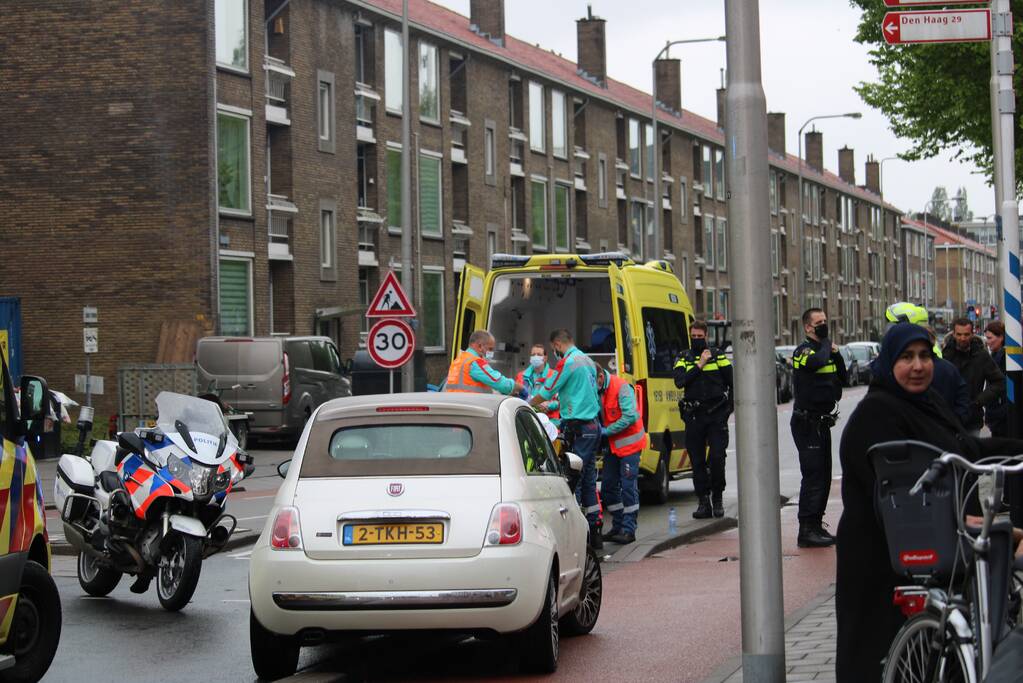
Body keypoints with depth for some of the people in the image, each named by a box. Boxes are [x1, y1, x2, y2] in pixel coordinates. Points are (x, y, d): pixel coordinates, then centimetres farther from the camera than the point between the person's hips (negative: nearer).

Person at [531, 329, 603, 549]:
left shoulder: (567, 362, -11)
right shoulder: (588, 361, 16)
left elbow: (545, 392, -8)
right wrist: (553, 405, 32)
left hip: (577, 428, -9)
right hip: (593, 425, 9)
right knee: (589, 480, 12)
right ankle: (594, 533, 14)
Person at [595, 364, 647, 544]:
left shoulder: (621, 387, -18)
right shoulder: (595, 391, 1)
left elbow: (630, 416, -25)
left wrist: (606, 431, -23)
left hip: (629, 443, -7)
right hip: (611, 445, 7)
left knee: (628, 487, -6)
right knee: (608, 487, 9)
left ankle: (628, 530, -2)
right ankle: (618, 526, 20)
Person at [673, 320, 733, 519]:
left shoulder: (718, 356, 6)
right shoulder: (684, 358, 8)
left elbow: (732, 382, 11)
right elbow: (679, 381, -10)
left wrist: (729, 407, 6)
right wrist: (699, 365, -11)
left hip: (716, 415, -1)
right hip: (694, 417, 1)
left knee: (717, 458, -9)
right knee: (697, 461, 3)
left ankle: (717, 497, 8)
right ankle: (704, 501, 10)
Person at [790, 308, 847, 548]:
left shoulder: (824, 350, 16)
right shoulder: (803, 351, -12)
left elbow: (842, 379, 17)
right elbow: (817, 362, -34)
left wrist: (836, 354, 2)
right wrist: (826, 344, -14)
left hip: (822, 422, 9)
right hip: (807, 422, -9)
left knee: (823, 476, 14)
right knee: (813, 476, -12)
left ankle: (816, 526, 22)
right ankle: (807, 530, -11)